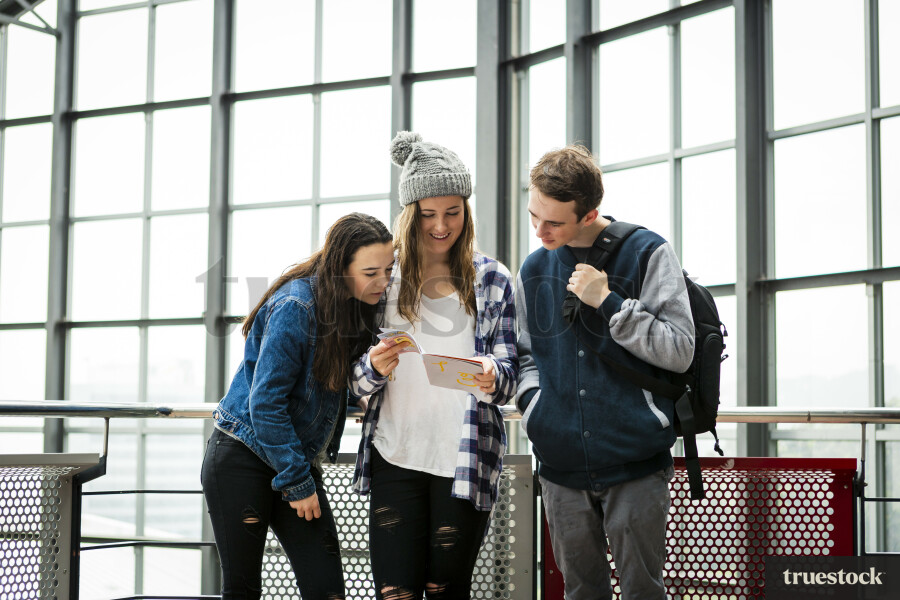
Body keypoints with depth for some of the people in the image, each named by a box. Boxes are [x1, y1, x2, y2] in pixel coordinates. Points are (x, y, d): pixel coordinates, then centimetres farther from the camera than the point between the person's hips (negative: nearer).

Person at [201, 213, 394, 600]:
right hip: (242, 462, -7)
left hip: (297, 462, 7)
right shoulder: (296, 307, -20)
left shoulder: (356, 307, 3)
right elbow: (265, 403, -21)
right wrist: (297, 482, -17)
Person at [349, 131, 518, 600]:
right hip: (395, 460, 1)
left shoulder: (492, 281, 5)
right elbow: (356, 381, 7)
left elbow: (510, 377, 2)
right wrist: (375, 368, -16)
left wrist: (491, 377, -21)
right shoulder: (385, 276, 6)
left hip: (465, 462, 0)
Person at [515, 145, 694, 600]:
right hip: (561, 464, 4)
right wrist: (533, 401, 2)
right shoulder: (533, 269, 11)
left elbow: (679, 351, -8)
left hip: (636, 461, -4)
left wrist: (609, 303, -15)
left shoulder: (648, 254, -3)